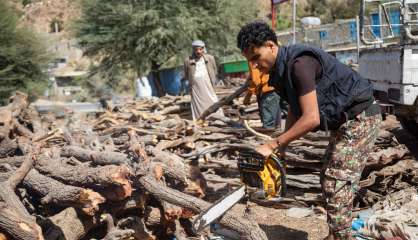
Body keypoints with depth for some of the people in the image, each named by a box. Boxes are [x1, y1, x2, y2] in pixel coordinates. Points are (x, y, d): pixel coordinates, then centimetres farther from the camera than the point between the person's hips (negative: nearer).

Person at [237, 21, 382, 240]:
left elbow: (311, 119, -29)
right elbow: (295, 111, 13)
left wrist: (272, 145, -24)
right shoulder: (281, 70, 5)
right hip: (343, 122, 10)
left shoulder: (300, 64, -26)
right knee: (329, 181, 15)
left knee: (337, 186, -10)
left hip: (359, 119, -10)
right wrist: (281, 149, 3)